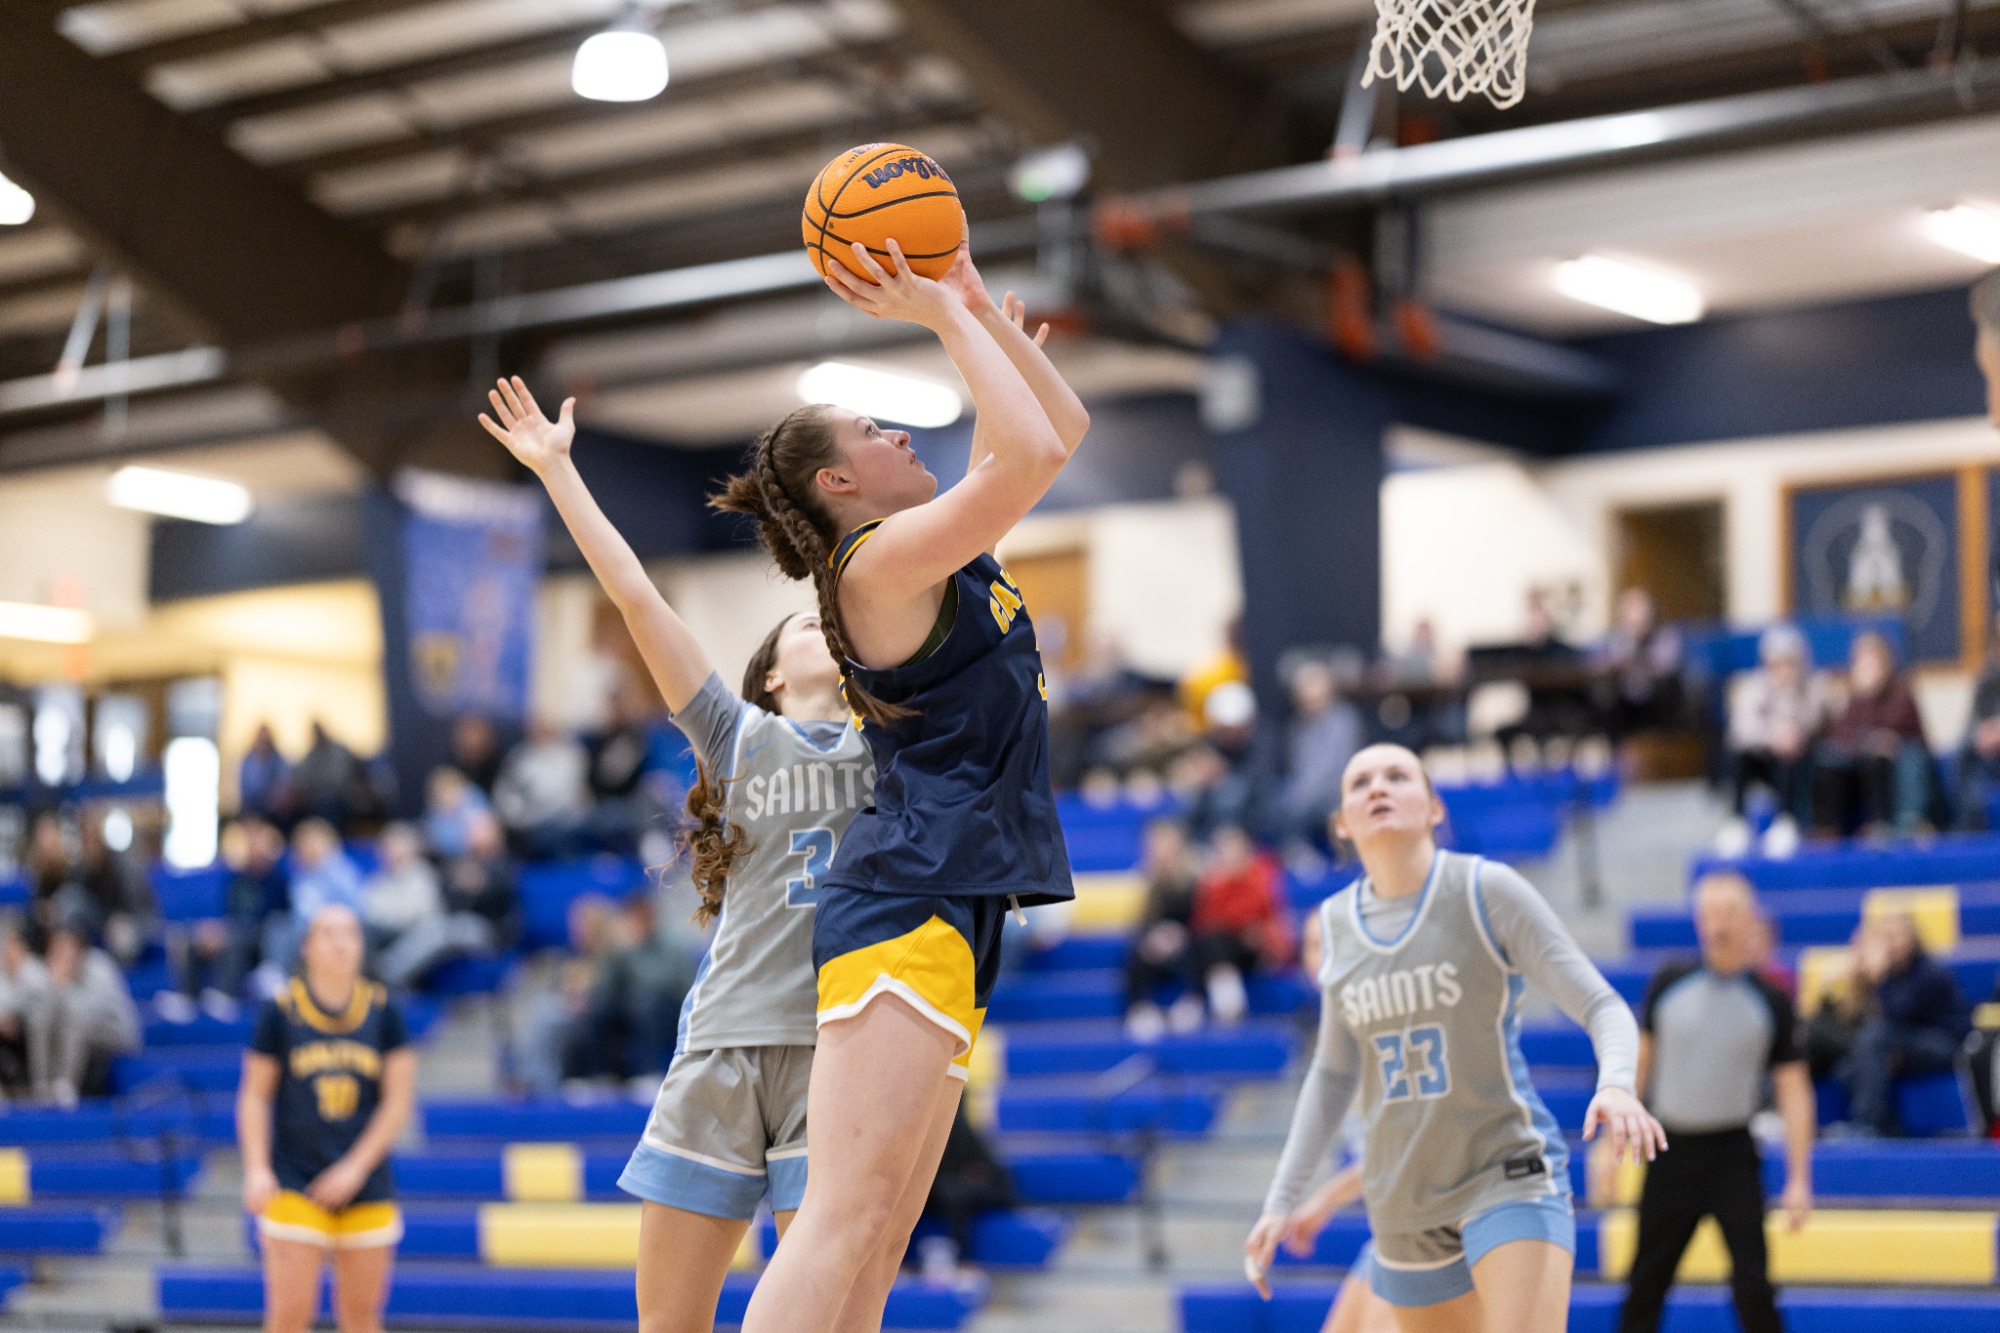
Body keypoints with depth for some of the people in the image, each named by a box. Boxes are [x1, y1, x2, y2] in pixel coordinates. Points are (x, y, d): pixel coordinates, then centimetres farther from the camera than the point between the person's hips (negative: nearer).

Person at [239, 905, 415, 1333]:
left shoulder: (383, 1012, 2)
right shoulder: (280, 1012, -2)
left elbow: (398, 1100, 2)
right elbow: (254, 1097, 2)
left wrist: (355, 1167, -7)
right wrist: (257, 1169, -8)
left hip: (366, 1185, 2)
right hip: (294, 1182, -2)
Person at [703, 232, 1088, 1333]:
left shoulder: (944, 553, 21)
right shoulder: (879, 558, -6)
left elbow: (1063, 428, 29)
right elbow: (1031, 454, -19)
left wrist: (977, 302, 20)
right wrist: (946, 318, -7)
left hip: (950, 911, 10)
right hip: (907, 902, -10)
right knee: (844, 1217, -20)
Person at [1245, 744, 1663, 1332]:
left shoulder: (1486, 890, -8)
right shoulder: (1336, 921, 6)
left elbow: (1602, 1006, -9)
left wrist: (1617, 1086, -30)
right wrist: (1282, 1199, 14)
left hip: (1508, 1170, -5)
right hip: (1403, 1204, 5)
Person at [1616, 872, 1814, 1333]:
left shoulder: (1771, 1000, -2)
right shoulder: (1670, 983, 2)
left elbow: (1793, 1091, -1)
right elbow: (1638, 1059, 10)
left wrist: (1799, 1179, -6)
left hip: (1732, 1155, -2)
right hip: (1670, 1151, 2)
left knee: (1752, 1285, -9)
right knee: (1647, 1279, 7)